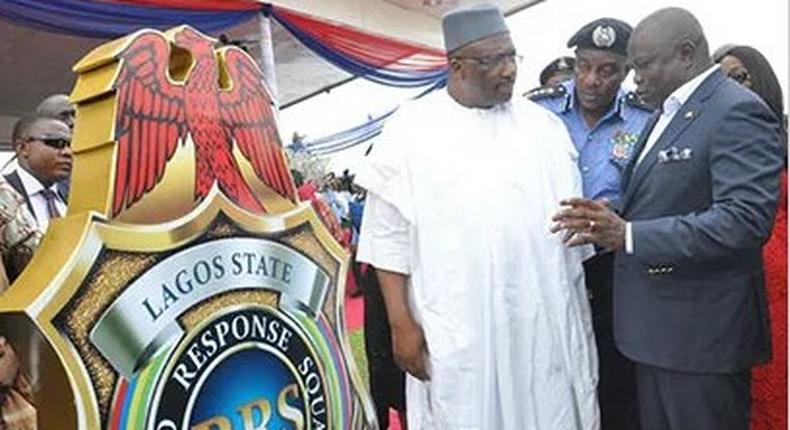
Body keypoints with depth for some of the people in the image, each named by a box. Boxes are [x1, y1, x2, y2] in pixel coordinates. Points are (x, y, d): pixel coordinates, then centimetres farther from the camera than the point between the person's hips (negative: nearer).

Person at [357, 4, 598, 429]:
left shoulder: (543, 125, 7)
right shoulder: (410, 129, -3)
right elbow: (389, 236, -3)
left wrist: (579, 308, 8)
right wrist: (401, 324, -7)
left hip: (545, 324, 3)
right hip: (455, 331, -3)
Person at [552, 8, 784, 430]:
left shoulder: (737, 112, -15)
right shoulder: (668, 112, 14)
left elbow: (746, 218, -26)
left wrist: (629, 235, -29)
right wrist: (610, 222, -2)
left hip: (701, 330, -8)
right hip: (655, 325, 9)